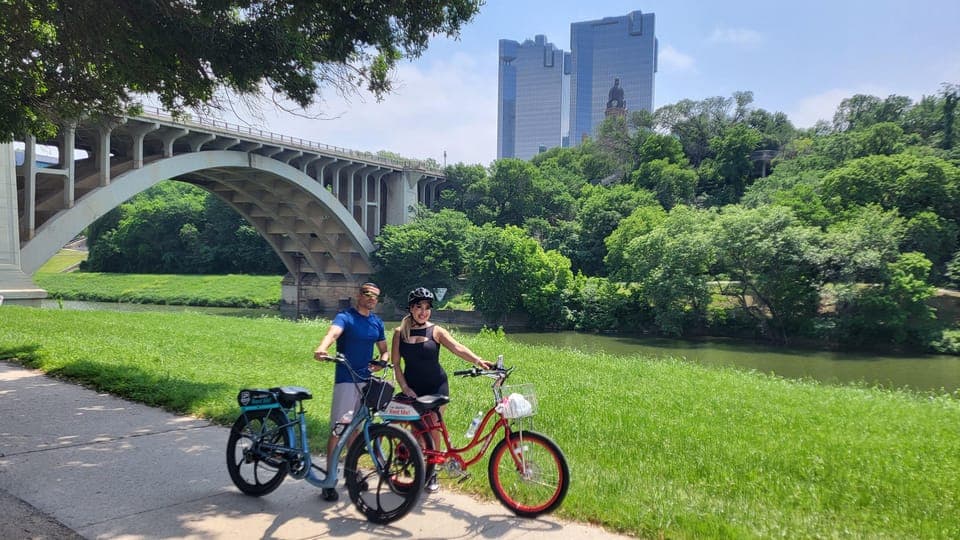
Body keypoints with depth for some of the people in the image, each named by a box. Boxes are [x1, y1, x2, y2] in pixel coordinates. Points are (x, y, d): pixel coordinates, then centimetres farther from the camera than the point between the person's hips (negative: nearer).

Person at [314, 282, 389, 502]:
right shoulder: (345, 317, -9)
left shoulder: (377, 322, 11)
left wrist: (382, 361, -5)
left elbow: (384, 350, 19)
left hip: (366, 381, 6)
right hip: (346, 381, -6)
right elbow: (333, 332, -30)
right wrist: (322, 348, -52)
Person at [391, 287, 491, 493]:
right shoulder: (400, 332, 2)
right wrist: (404, 387, -8)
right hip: (412, 387, 1)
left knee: (432, 429, 0)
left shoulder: (436, 331, -3)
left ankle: (431, 474, 14)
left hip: (436, 387, -1)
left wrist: (478, 361, -33)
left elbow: (458, 348, -17)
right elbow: (396, 363, 2)